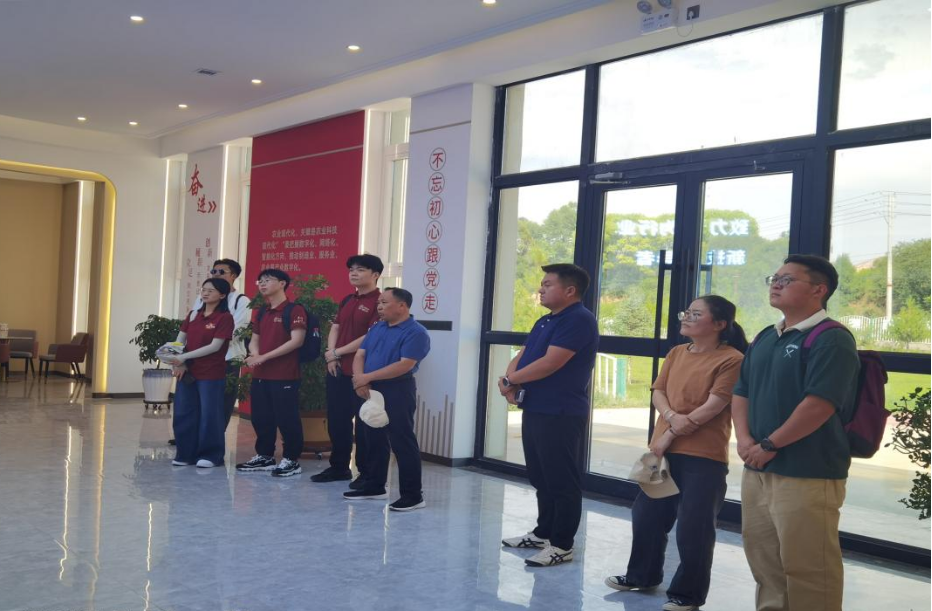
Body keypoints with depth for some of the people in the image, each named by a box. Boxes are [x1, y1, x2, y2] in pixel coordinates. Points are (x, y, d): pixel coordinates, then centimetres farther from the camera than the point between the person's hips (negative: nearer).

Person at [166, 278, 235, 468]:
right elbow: (180, 341, 10)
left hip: (211, 374, -6)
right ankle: (185, 453, 19)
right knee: (183, 413, 8)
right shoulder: (193, 315, 12)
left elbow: (215, 346, -15)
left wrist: (184, 357, -19)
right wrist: (178, 363, -8)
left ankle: (210, 455, 12)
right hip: (187, 372, 6)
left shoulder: (224, 317, -7)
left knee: (209, 415, 1)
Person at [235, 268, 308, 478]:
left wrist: (264, 357, -17)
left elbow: (296, 341, -17)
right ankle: (264, 456, 25)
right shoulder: (260, 313, 17)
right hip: (260, 375, 8)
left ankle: (291, 460, 7)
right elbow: (254, 339, 20)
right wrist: (255, 354, -5)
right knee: (261, 418, 13)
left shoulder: (295, 310, -8)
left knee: (286, 419, -3)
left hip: (285, 376, -8)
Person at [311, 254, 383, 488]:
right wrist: (331, 356, -2)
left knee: (363, 422, -1)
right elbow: (335, 328, 16)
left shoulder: (379, 302, -10)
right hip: (338, 370, 8)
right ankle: (339, 467, 26)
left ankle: (367, 473, 8)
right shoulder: (347, 300, 16)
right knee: (336, 420, 13)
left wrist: (338, 352, -10)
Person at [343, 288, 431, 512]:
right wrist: (359, 380, -11)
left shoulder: (416, 332, -12)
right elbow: (360, 354, 10)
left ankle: (413, 495, 0)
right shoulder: (376, 328, 15)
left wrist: (368, 377, -20)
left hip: (398, 392, -8)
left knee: (403, 443, -6)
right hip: (371, 392, 8)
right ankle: (374, 486, 28)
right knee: (374, 441, 15)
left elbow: (405, 365, -22)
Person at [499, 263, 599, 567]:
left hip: (561, 415, -10)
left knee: (562, 482, -2)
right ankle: (543, 532, 30)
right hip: (535, 410, 10)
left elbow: (550, 363, -23)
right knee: (541, 478, 18)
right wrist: (508, 382, -6)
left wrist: (511, 379, -10)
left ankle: (561, 545, 6)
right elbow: (521, 356, 15)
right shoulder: (545, 321, 18)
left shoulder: (578, 320, -15)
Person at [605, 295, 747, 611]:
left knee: (693, 527, 0)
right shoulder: (676, 353, 11)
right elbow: (657, 392, 7)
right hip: (663, 449, 7)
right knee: (647, 514, 15)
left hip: (704, 456, -7)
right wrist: (672, 417, -15)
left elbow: (713, 406, -16)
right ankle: (642, 575, 34)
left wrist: (669, 436, -12)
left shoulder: (731, 359, -11)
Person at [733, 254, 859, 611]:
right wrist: (744, 440, -1)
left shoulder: (831, 339, -12)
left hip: (807, 475, -8)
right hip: (757, 470, 9)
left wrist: (769, 445, -15)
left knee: (805, 568, -1)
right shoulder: (765, 338, 15)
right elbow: (741, 393, 16)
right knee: (764, 561, 17)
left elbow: (818, 405, -21)